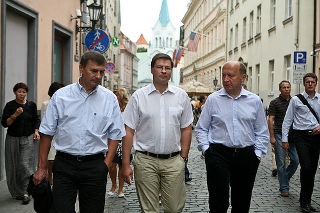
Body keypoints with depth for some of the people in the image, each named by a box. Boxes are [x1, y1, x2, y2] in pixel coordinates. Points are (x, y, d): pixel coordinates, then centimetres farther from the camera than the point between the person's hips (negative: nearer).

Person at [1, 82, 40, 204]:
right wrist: (15, 115, -20)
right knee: (14, 166, 5)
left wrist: (36, 131, -1)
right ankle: (17, 192, 19)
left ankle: (26, 193, -7)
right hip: (13, 139, 1)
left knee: (25, 164, -11)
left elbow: (36, 120, 14)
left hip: (28, 139, 0)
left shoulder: (31, 105, 3)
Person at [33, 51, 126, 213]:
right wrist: (41, 168, 3)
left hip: (95, 165, 1)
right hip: (64, 164, -1)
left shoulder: (110, 99, 3)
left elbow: (115, 135, 6)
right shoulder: (60, 96, 1)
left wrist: (106, 165, -4)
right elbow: (47, 133, 4)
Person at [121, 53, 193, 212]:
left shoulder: (181, 96, 6)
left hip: (173, 161, 1)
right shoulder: (139, 96, 0)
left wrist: (183, 158, 3)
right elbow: (129, 131, 0)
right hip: (146, 160, -1)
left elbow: (186, 129, 9)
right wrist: (126, 164, -4)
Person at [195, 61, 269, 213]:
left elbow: (262, 132, 11)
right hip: (218, 154, -2)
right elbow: (201, 129, 8)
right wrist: (205, 148, -3)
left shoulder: (255, 101, 6)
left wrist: (257, 153, 2)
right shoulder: (213, 99, 3)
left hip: (246, 156, 2)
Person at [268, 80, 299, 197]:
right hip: (279, 136, -4)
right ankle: (284, 188, 8)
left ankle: (284, 179, 26)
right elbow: (270, 120, -6)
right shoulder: (275, 102, -3)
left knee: (295, 160, 2)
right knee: (281, 163, -1)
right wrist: (272, 136, -13)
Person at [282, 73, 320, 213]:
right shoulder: (296, 100, 0)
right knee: (306, 167, -14)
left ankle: (307, 200, 24)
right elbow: (287, 120, 2)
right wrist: (284, 139, -1)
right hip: (301, 136, -3)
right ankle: (304, 200, 3)